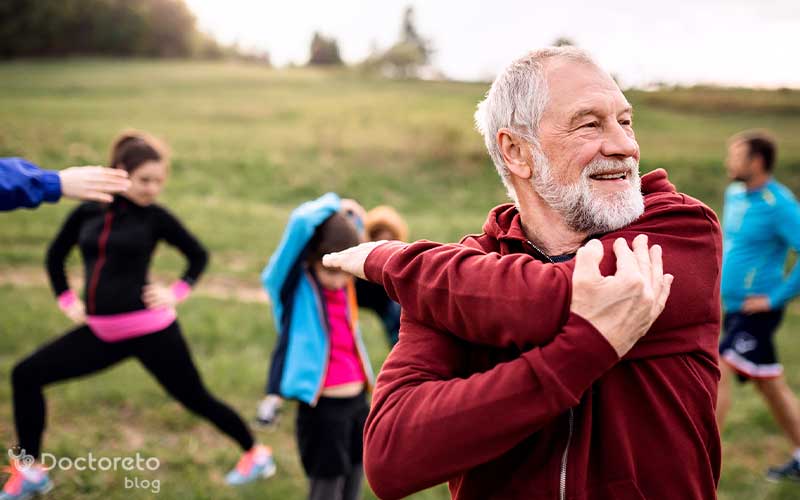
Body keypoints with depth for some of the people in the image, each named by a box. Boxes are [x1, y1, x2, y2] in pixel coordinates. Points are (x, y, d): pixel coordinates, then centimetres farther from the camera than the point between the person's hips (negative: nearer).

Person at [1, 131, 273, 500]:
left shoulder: (155, 217, -6)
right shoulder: (86, 212, 3)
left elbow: (198, 255, 8)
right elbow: (55, 256, 19)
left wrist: (177, 292, -4)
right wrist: (66, 300, 9)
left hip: (150, 330, -4)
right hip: (100, 332, 5)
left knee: (195, 398, 4)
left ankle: (255, 454, 26)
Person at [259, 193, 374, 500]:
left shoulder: (345, 285, 3)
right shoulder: (295, 286, -12)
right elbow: (301, 222, -26)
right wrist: (332, 205, -10)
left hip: (358, 401, 6)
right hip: (322, 407, -6)